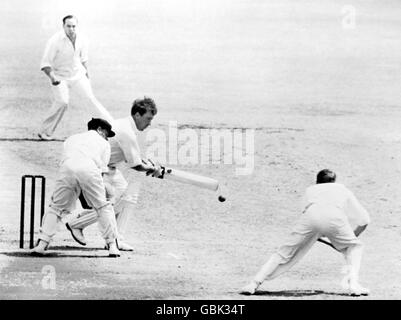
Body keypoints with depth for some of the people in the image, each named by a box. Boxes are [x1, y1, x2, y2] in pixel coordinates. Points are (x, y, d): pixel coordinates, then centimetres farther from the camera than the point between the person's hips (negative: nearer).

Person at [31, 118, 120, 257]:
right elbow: (102, 170, 20)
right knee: (103, 207, 12)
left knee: (55, 208, 14)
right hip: (89, 169, -2)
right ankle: (112, 245, 6)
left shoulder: (71, 139, 37)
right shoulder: (103, 143, 30)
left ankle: (42, 244, 3)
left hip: (67, 168, 2)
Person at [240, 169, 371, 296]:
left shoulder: (310, 190, 42)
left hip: (311, 215, 1)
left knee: (285, 252, 10)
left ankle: (255, 283, 0)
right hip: (335, 217, -1)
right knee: (354, 247, 22)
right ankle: (353, 283, 1)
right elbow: (365, 220, 38)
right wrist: (354, 235, 54)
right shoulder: (342, 189, 40)